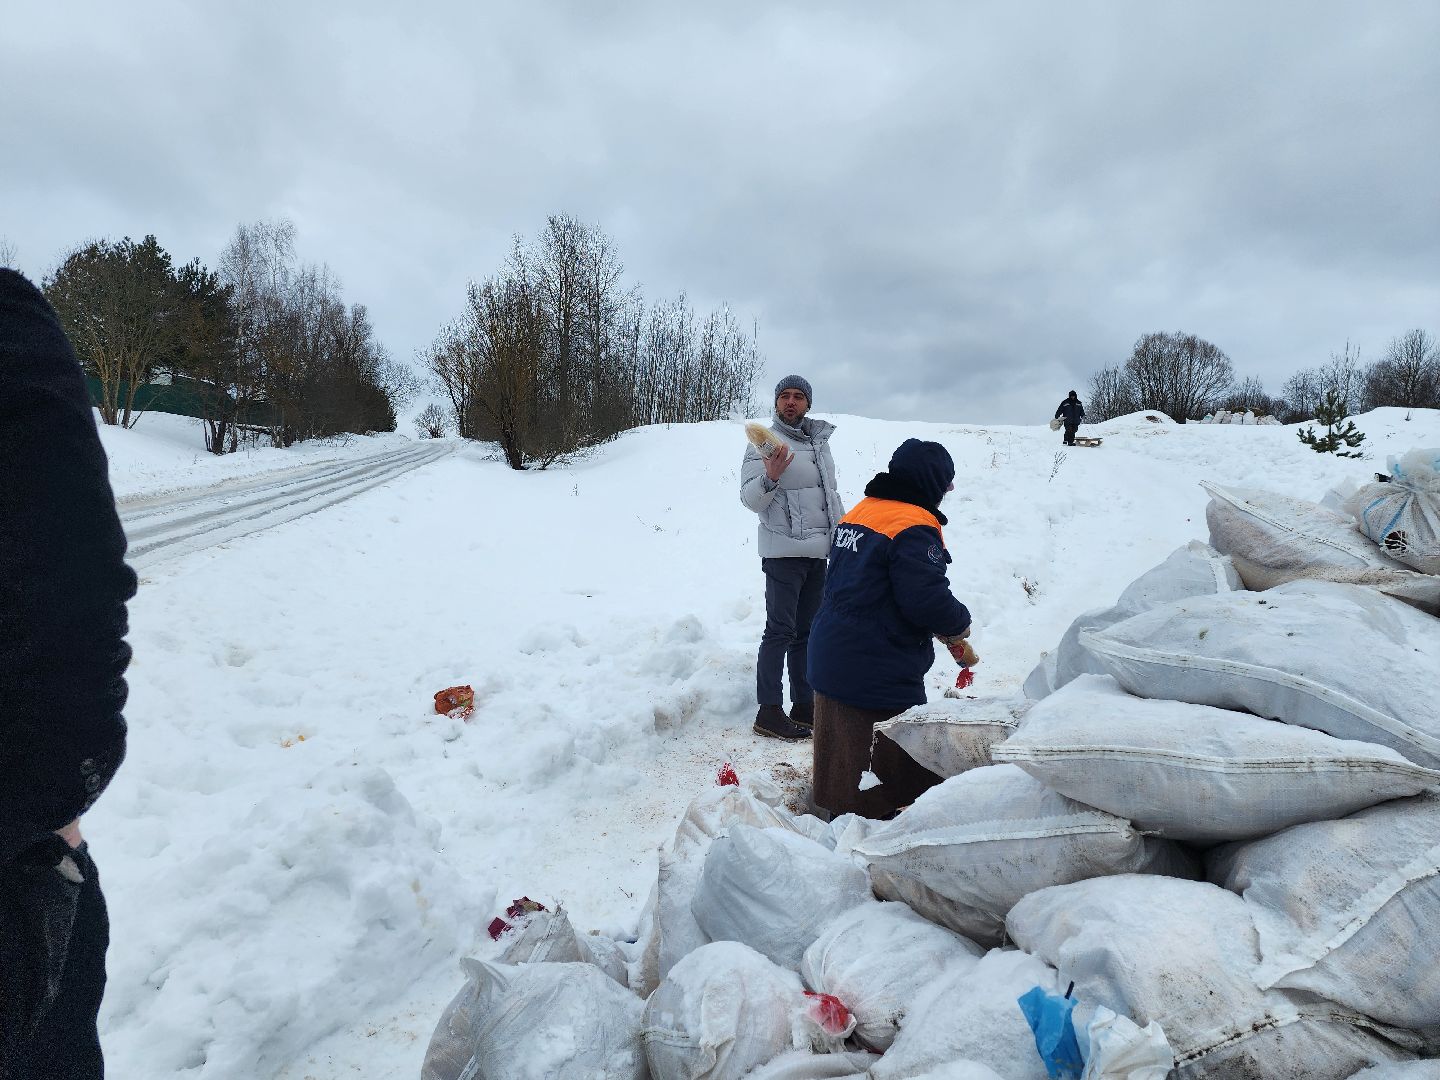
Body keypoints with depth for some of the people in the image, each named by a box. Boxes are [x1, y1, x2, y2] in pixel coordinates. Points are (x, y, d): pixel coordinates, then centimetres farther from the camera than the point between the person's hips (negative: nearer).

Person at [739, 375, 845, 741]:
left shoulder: (820, 441, 15)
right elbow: (750, 498, -13)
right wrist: (770, 476, -31)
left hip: (819, 551, 7)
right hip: (784, 551, -7)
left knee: (806, 631, 11)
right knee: (780, 631, -7)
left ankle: (804, 705, 18)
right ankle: (769, 711, -3)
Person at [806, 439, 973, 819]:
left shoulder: (857, 513, 10)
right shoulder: (913, 527, -18)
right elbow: (928, 600, -25)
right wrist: (959, 625, -2)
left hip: (831, 657, 9)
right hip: (881, 671, -9)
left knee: (841, 751, 19)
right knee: (901, 756, 6)